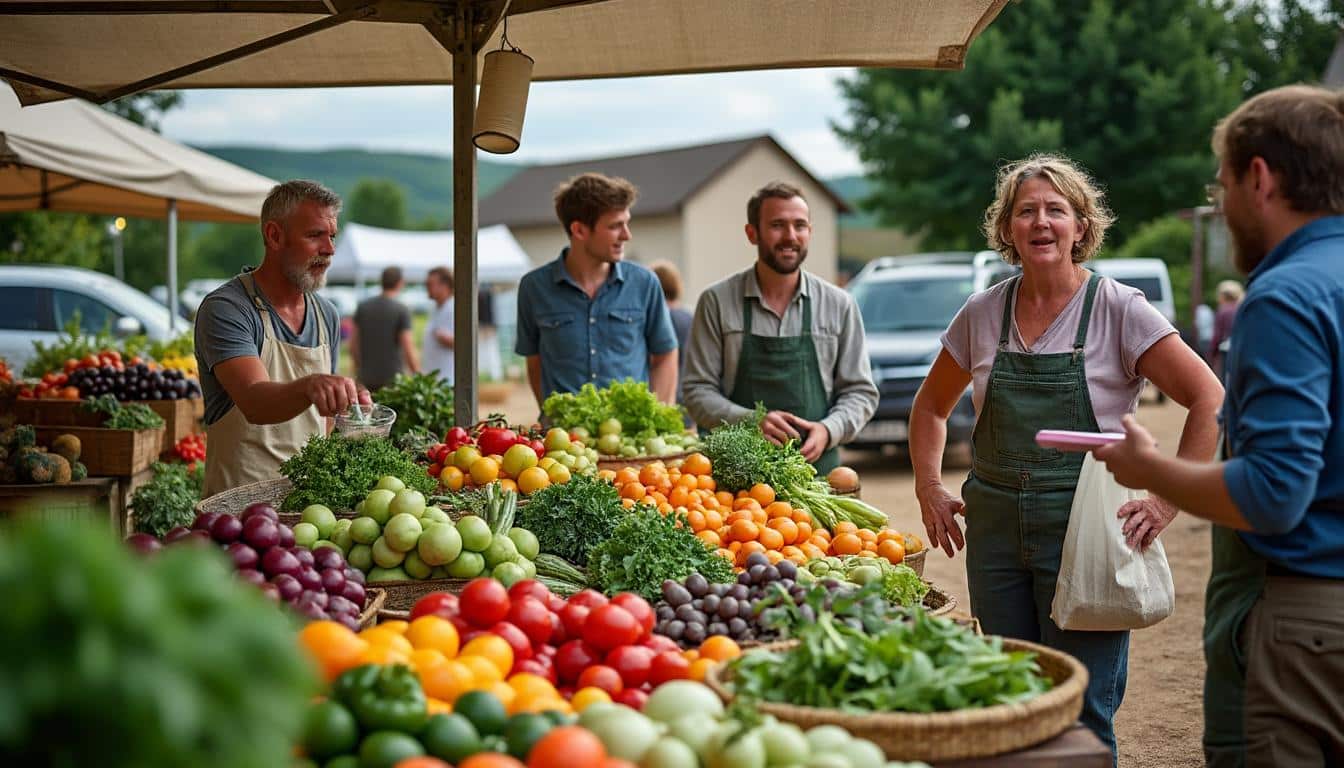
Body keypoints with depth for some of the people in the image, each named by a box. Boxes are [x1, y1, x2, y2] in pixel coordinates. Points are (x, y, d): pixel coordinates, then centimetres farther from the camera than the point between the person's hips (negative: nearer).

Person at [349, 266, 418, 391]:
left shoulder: (363, 307, 4)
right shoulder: (402, 310, -9)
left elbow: (353, 344, 7)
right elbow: (408, 349, -12)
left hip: (367, 377, 4)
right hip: (393, 376, -4)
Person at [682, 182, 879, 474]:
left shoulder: (839, 305, 7)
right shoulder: (716, 302, 2)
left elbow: (860, 392, 10)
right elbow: (697, 391, 1)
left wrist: (828, 430, -10)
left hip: (818, 470, 1)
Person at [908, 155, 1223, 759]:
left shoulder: (1119, 310, -6)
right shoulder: (982, 313, 6)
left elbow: (1210, 401, -10)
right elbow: (931, 405, 20)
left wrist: (1166, 502, -15)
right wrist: (929, 490, 8)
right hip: (994, 528, 4)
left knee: (1081, 712, -2)